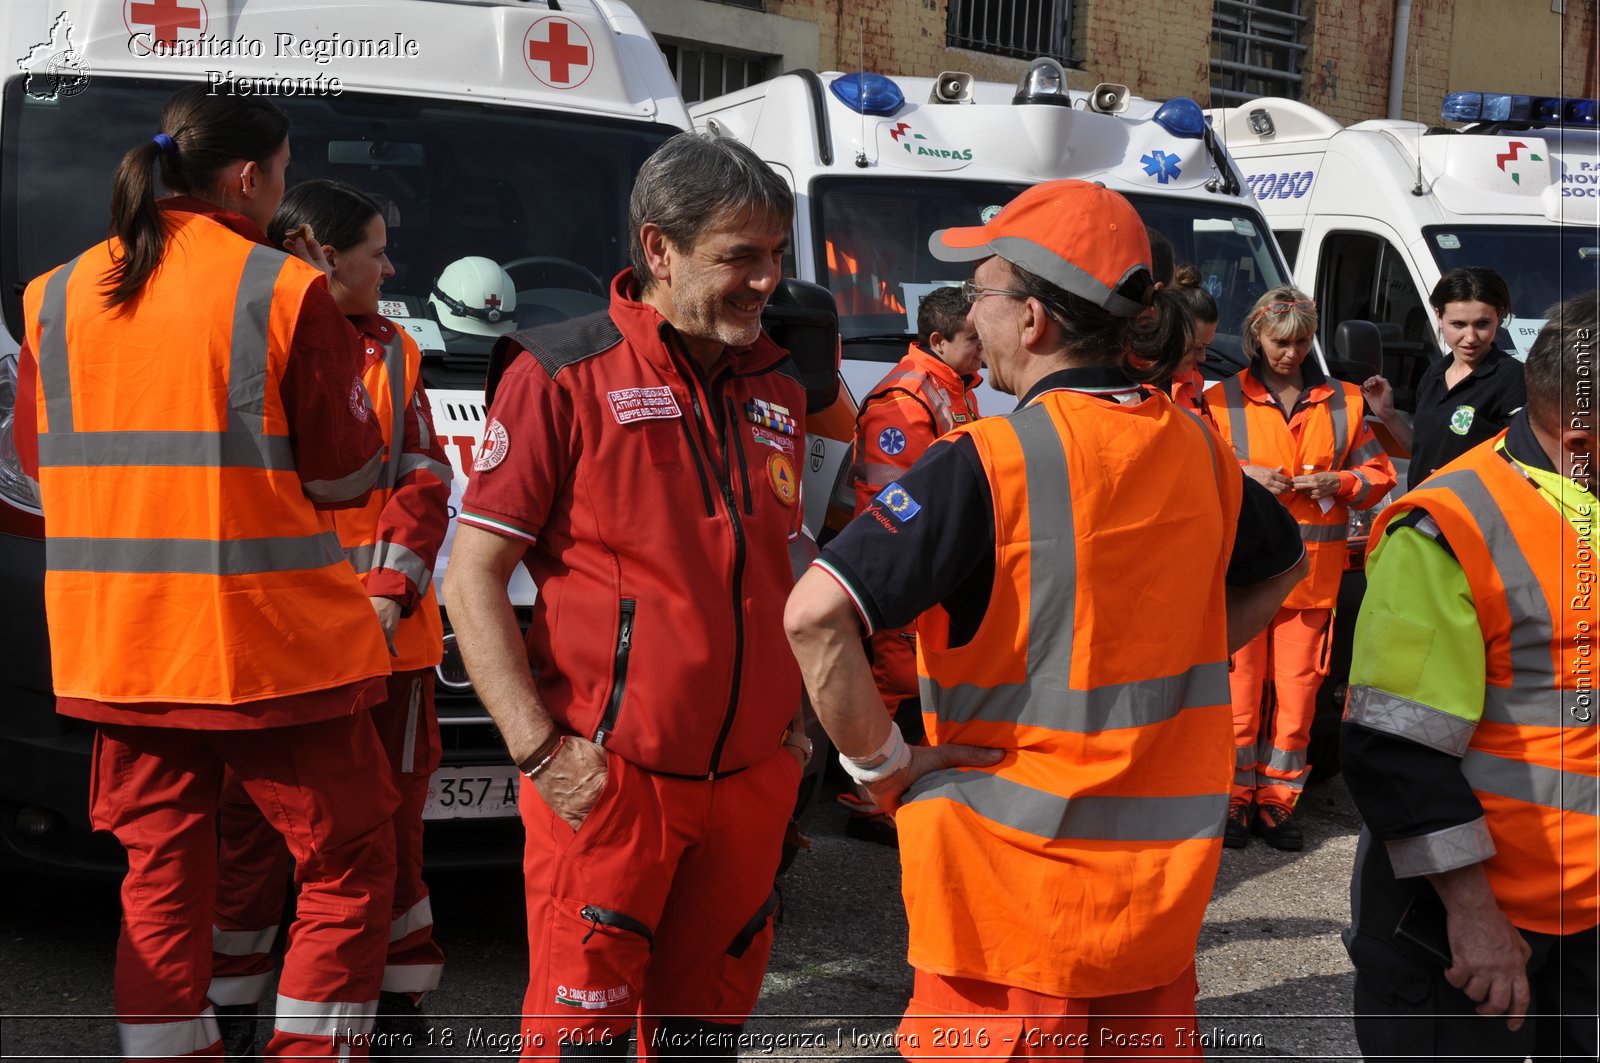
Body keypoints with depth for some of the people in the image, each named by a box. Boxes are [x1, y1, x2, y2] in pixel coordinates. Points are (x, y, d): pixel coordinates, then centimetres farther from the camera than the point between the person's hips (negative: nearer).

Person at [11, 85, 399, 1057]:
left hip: (116, 643, 6)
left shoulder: (59, 294, 8)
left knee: (162, 871, 14)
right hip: (267, 641, -5)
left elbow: (39, 455, 18)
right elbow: (347, 473, -4)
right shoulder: (285, 289, -8)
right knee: (351, 863, 8)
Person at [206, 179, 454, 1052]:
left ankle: (397, 995, 22)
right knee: (252, 817, 2)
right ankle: (229, 996, 16)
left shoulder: (392, 351, 12)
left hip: (385, 629, 4)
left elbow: (424, 479, 7)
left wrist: (391, 588, -8)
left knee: (390, 814, 10)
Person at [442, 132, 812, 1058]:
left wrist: (795, 722, 12)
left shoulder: (777, 387, 11)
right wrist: (538, 749, -14)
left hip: (752, 778, 5)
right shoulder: (564, 375, -7)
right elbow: (474, 576, -8)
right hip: (608, 777, -5)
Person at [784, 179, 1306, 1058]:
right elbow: (1280, 566, 22)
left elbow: (814, 615, -26)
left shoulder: (989, 465, -18)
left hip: (1017, 883, -6)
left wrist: (881, 763, -14)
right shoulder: (1193, 448, 3)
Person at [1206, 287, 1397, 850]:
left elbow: (1379, 473, 12)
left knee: (1297, 688, 3)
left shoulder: (1344, 402, 10)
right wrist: (1243, 475, -12)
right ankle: (1236, 797, 13)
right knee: (1241, 685, 0)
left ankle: (1277, 800, 15)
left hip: (1311, 570, 2)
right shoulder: (1222, 400, 3)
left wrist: (1339, 482, -7)